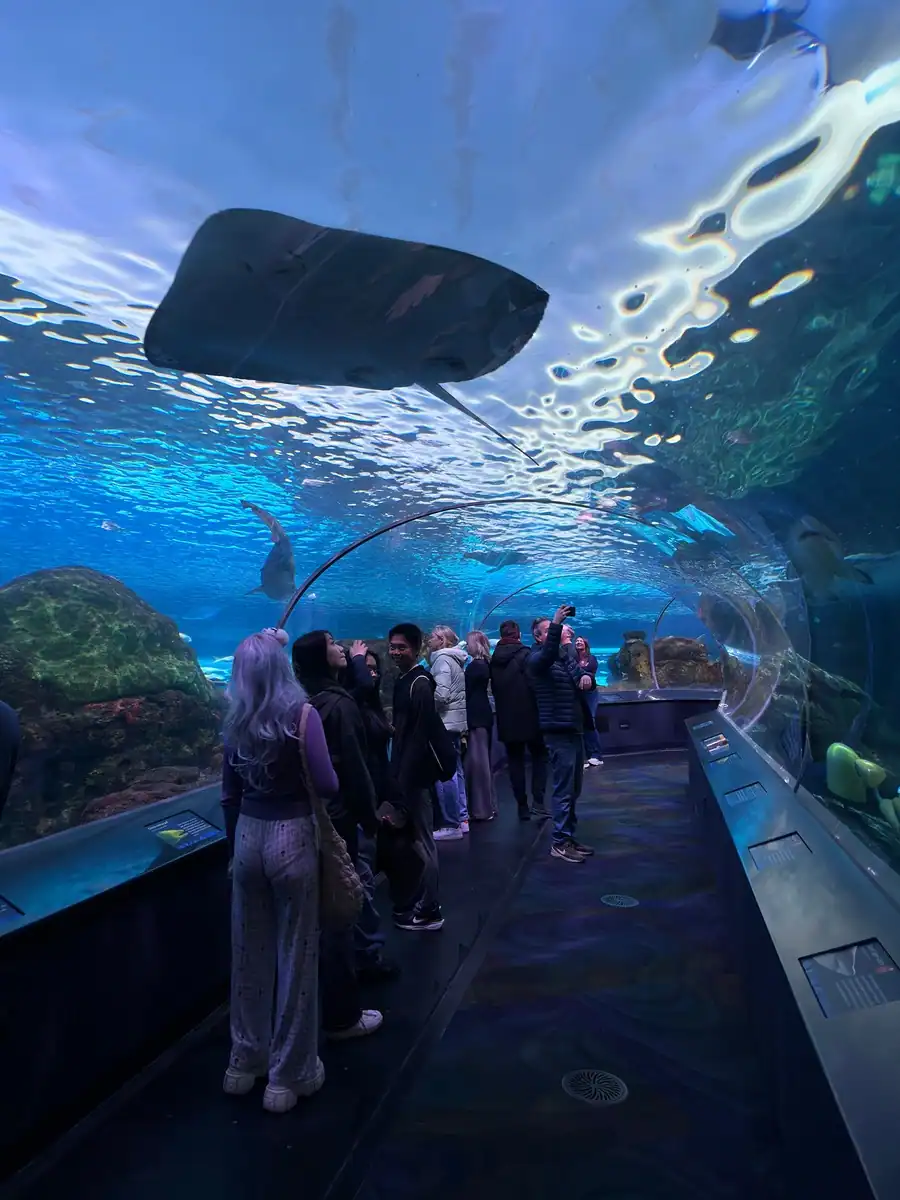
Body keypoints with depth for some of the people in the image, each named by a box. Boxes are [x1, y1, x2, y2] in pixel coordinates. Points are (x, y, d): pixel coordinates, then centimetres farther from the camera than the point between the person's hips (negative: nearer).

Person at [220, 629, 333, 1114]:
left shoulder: (236, 721, 1)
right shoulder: (301, 714, -14)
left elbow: (230, 793, 9)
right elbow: (327, 785, -14)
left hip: (248, 835, 5)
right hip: (292, 837, -5)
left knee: (249, 951, 18)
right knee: (294, 953, 9)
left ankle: (245, 1061, 35)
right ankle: (288, 1075, 22)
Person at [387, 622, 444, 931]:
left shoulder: (420, 683, -17)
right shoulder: (402, 680, 10)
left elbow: (419, 737, -21)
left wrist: (405, 779, -22)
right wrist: (396, 774, 11)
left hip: (414, 775, -9)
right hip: (402, 771, 9)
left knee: (421, 841, 1)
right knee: (408, 840, 18)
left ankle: (429, 910, 12)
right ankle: (410, 901, 31)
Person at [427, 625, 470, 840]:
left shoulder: (442, 659, -11)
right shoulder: (454, 660, 17)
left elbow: (440, 694, -21)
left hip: (445, 723, -10)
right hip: (455, 721, 10)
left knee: (444, 775, -7)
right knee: (455, 771, 13)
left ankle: (451, 826, -3)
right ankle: (462, 819, 18)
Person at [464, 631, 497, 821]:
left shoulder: (474, 666, -15)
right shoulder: (486, 664, 11)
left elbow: (467, 692, -13)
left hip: (476, 717, -9)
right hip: (483, 714, 9)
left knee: (476, 761, -4)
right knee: (484, 760, 14)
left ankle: (481, 809, 1)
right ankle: (488, 806, 21)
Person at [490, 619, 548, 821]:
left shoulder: (494, 659, 4)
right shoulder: (525, 655, -12)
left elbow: (494, 688, 9)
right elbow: (534, 685, -16)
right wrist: (540, 710, -5)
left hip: (506, 719, 4)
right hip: (529, 717, -4)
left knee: (515, 761, 10)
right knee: (539, 756, 9)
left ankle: (522, 806, 13)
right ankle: (537, 802, -3)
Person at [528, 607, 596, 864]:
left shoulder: (564, 655, 16)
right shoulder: (538, 658, -8)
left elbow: (579, 676, 19)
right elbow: (549, 652, -32)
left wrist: (585, 676, -4)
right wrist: (556, 624, -40)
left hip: (574, 729, 8)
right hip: (559, 732, -8)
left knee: (573, 790, 13)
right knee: (563, 790, -7)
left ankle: (569, 837, 22)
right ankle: (560, 843, 0)